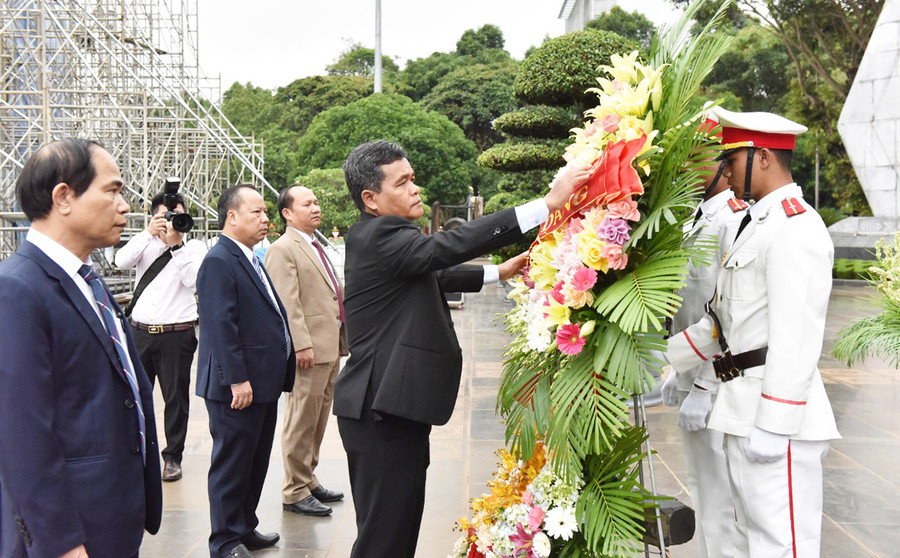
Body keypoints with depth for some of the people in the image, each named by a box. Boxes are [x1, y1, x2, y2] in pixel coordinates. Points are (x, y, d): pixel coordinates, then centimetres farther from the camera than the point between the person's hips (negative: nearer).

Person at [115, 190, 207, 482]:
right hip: (141, 331, 3)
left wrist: (176, 244, -15)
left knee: (176, 397, 4)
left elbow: (194, 281, -14)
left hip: (176, 334, -3)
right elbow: (121, 262, -9)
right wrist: (149, 233, -16)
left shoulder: (194, 248, 3)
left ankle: (173, 456, 15)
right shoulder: (146, 243, 10)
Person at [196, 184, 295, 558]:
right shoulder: (219, 262, -16)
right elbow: (221, 326, -22)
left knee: (256, 461, 18)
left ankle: (245, 528, 32)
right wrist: (237, 379, -23)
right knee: (232, 464, 3)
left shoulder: (249, 260, 16)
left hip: (264, 382, 10)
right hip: (238, 386, -10)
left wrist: (278, 374, 18)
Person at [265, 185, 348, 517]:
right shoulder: (283, 250, -9)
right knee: (301, 423, -2)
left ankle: (308, 480, 28)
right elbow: (287, 303, -18)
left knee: (318, 420, 16)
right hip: (309, 351, -9)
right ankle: (295, 492, 8)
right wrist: (302, 345, -24)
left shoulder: (316, 247, 21)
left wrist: (340, 342, 19)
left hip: (330, 346, 9)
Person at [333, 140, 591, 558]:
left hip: (386, 409, 10)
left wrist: (499, 272, 29)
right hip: (383, 411, -10)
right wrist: (548, 204, -31)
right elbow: (448, 247, -30)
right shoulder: (379, 236, -16)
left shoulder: (381, 236, 16)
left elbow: (434, 274, 30)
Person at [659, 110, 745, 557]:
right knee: (701, 484, 20)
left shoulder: (734, 219, -17)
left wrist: (702, 391, -21)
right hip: (695, 380, 10)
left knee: (718, 496, 0)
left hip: (716, 387, -10)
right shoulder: (699, 218, 13)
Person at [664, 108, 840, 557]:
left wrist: (773, 426, -23)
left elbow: (798, 336, -21)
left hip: (776, 420, -11)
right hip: (743, 413, 11)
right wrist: (664, 359, 20)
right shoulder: (756, 226, 19)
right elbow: (724, 319, 22)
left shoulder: (796, 227, -14)